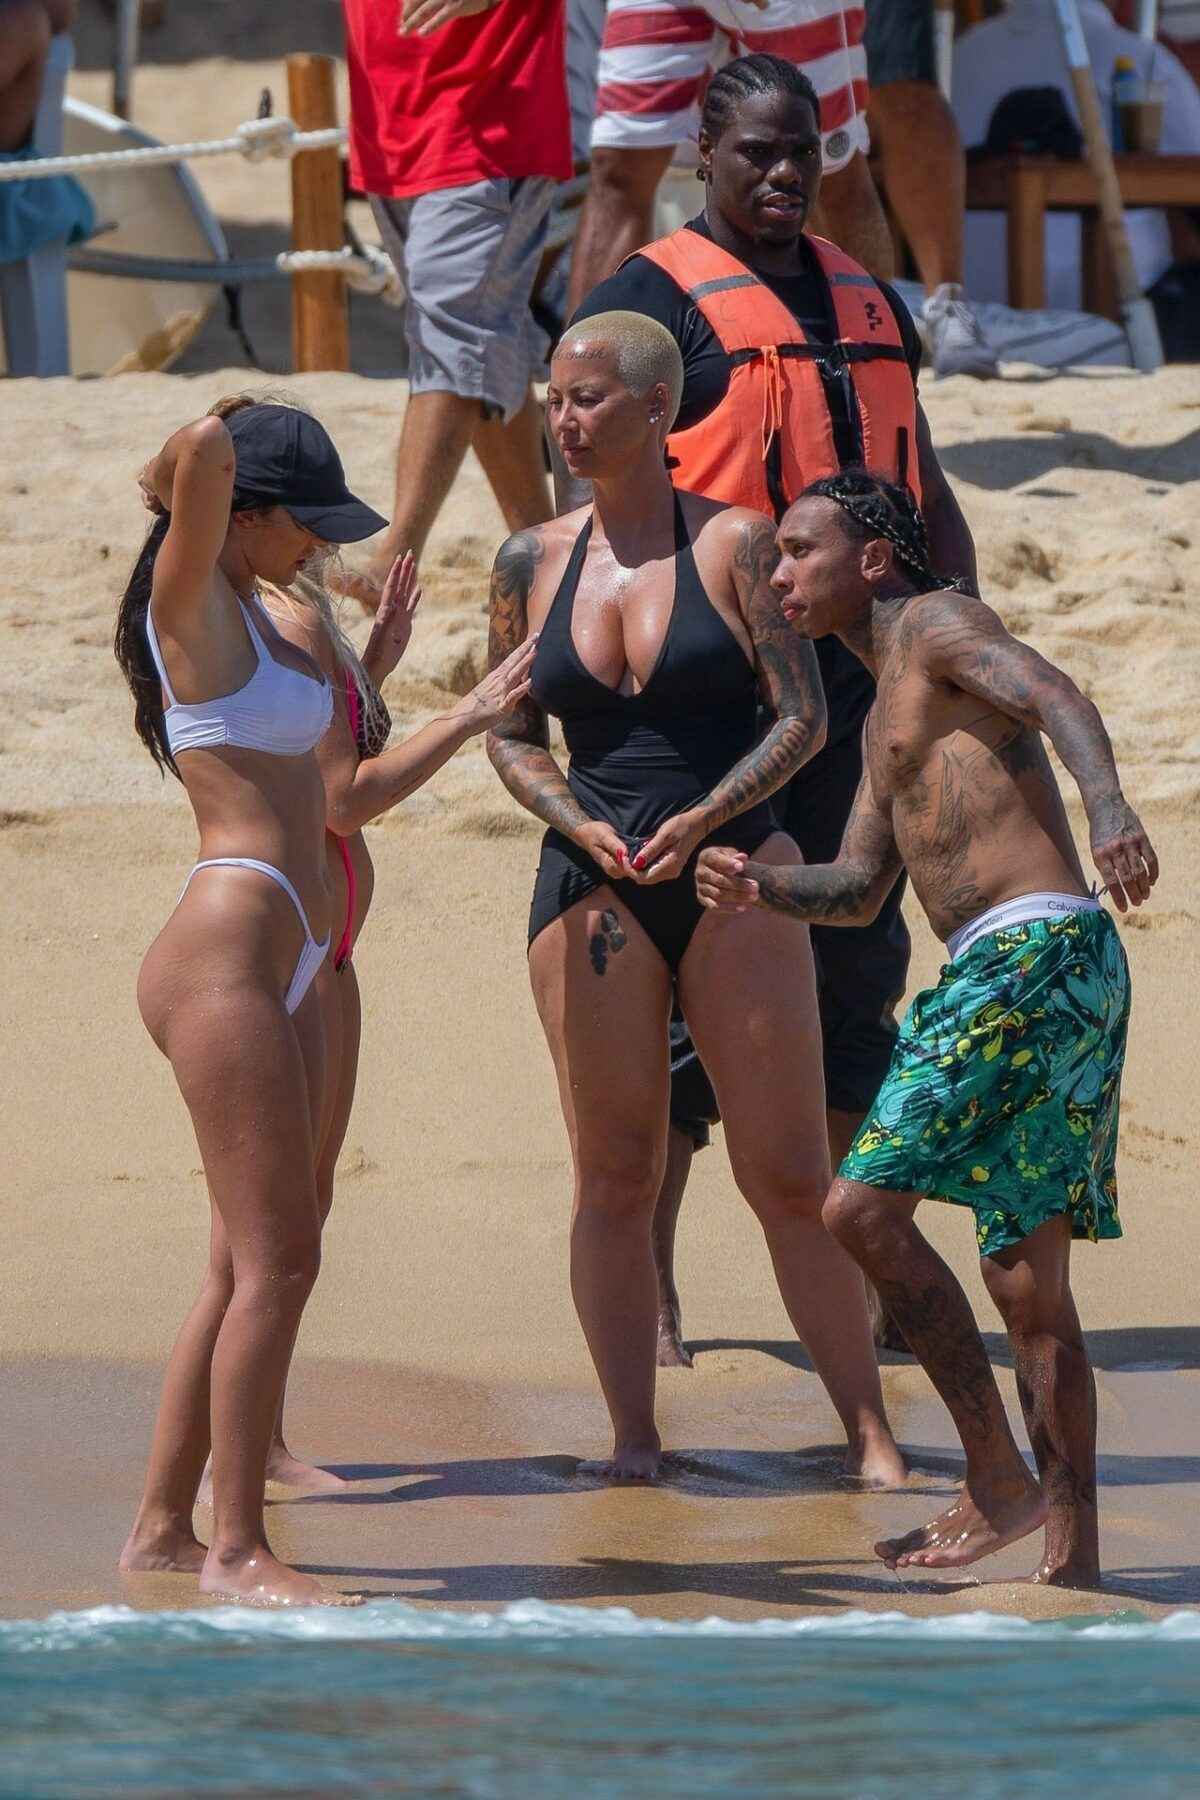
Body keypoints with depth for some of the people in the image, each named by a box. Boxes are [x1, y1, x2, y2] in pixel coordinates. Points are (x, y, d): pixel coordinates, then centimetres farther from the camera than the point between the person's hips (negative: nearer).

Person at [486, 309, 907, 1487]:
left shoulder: (735, 543, -2)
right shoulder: (533, 563, 7)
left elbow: (802, 716, -4)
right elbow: (511, 736, 10)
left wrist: (703, 818, -18)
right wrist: (577, 821, -9)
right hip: (591, 887, 2)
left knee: (790, 1177, -2)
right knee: (613, 1177, 2)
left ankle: (868, 1433, 4)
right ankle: (632, 1435, 7)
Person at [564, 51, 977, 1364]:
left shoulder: (866, 304, 18)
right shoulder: (645, 304, -3)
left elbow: (928, 502, 23)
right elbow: (589, 510, -10)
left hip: (858, 679, 6)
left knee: (857, 967, 9)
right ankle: (644, 1285, 1)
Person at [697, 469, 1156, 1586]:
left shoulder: (934, 623, 0)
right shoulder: (887, 714, 28)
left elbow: (1049, 693, -19)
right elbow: (860, 888, 29)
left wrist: (1107, 803, -38)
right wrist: (764, 891, 8)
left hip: (1033, 950, -10)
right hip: (1011, 971, 10)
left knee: (862, 1209, -13)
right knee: (1028, 1280, 8)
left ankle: (999, 1484, -11)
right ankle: (1074, 1556, 7)